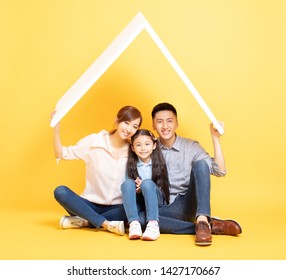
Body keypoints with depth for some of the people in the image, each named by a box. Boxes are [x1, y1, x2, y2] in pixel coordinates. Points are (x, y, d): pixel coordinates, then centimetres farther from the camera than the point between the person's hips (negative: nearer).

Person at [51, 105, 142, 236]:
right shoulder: (93, 141, -5)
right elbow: (61, 154, -1)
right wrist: (56, 128, -12)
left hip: (115, 208, 0)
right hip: (90, 205, 0)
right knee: (60, 191, -26)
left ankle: (83, 221, -20)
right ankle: (107, 224, -31)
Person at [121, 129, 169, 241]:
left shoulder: (158, 163, -2)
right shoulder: (131, 164, 2)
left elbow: (163, 188, -3)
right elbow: (127, 188, 1)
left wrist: (143, 187, -19)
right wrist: (136, 189, -21)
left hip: (156, 200, -2)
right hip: (137, 202, 2)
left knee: (147, 183, -31)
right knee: (127, 183, -26)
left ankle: (153, 224, -41)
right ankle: (134, 223, -38)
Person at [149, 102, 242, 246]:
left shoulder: (191, 146, 2)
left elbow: (220, 171, -7)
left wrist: (215, 138, -13)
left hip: (188, 204, 0)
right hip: (163, 208, 1)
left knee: (201, 164, -22)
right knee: (137, 216, -34)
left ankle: (202, 220, -36)